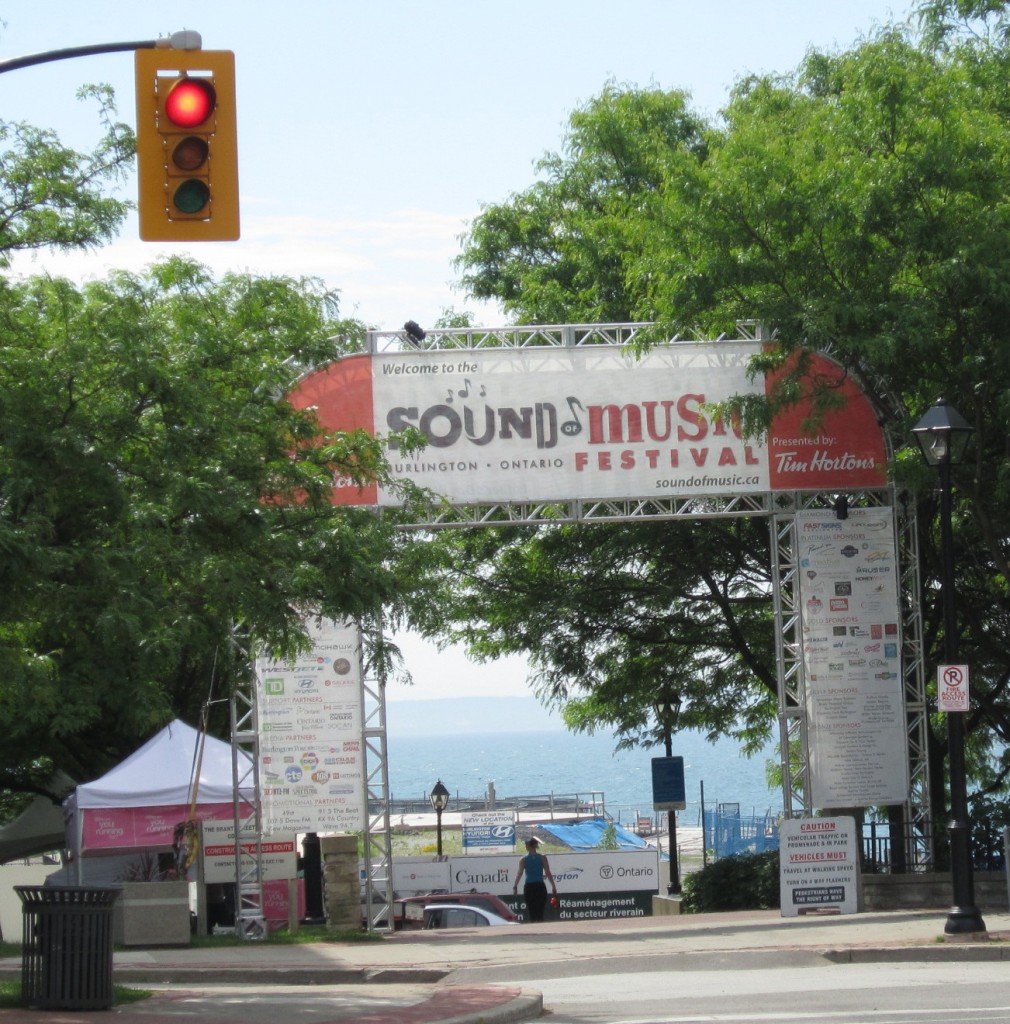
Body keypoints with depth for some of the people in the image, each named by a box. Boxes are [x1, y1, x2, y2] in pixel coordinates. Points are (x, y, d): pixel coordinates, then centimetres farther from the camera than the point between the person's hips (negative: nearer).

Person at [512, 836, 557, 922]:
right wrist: (554, 887, 2)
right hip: (540, 887, 0)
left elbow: (519, 874, -8)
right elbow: (548, 874, -2)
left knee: (532, 913, 7)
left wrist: (515, 887, -6)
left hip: (529, 888, 0)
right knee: (540, 913, 4)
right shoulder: (542, 858, 0)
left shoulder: (523, 859, -1)